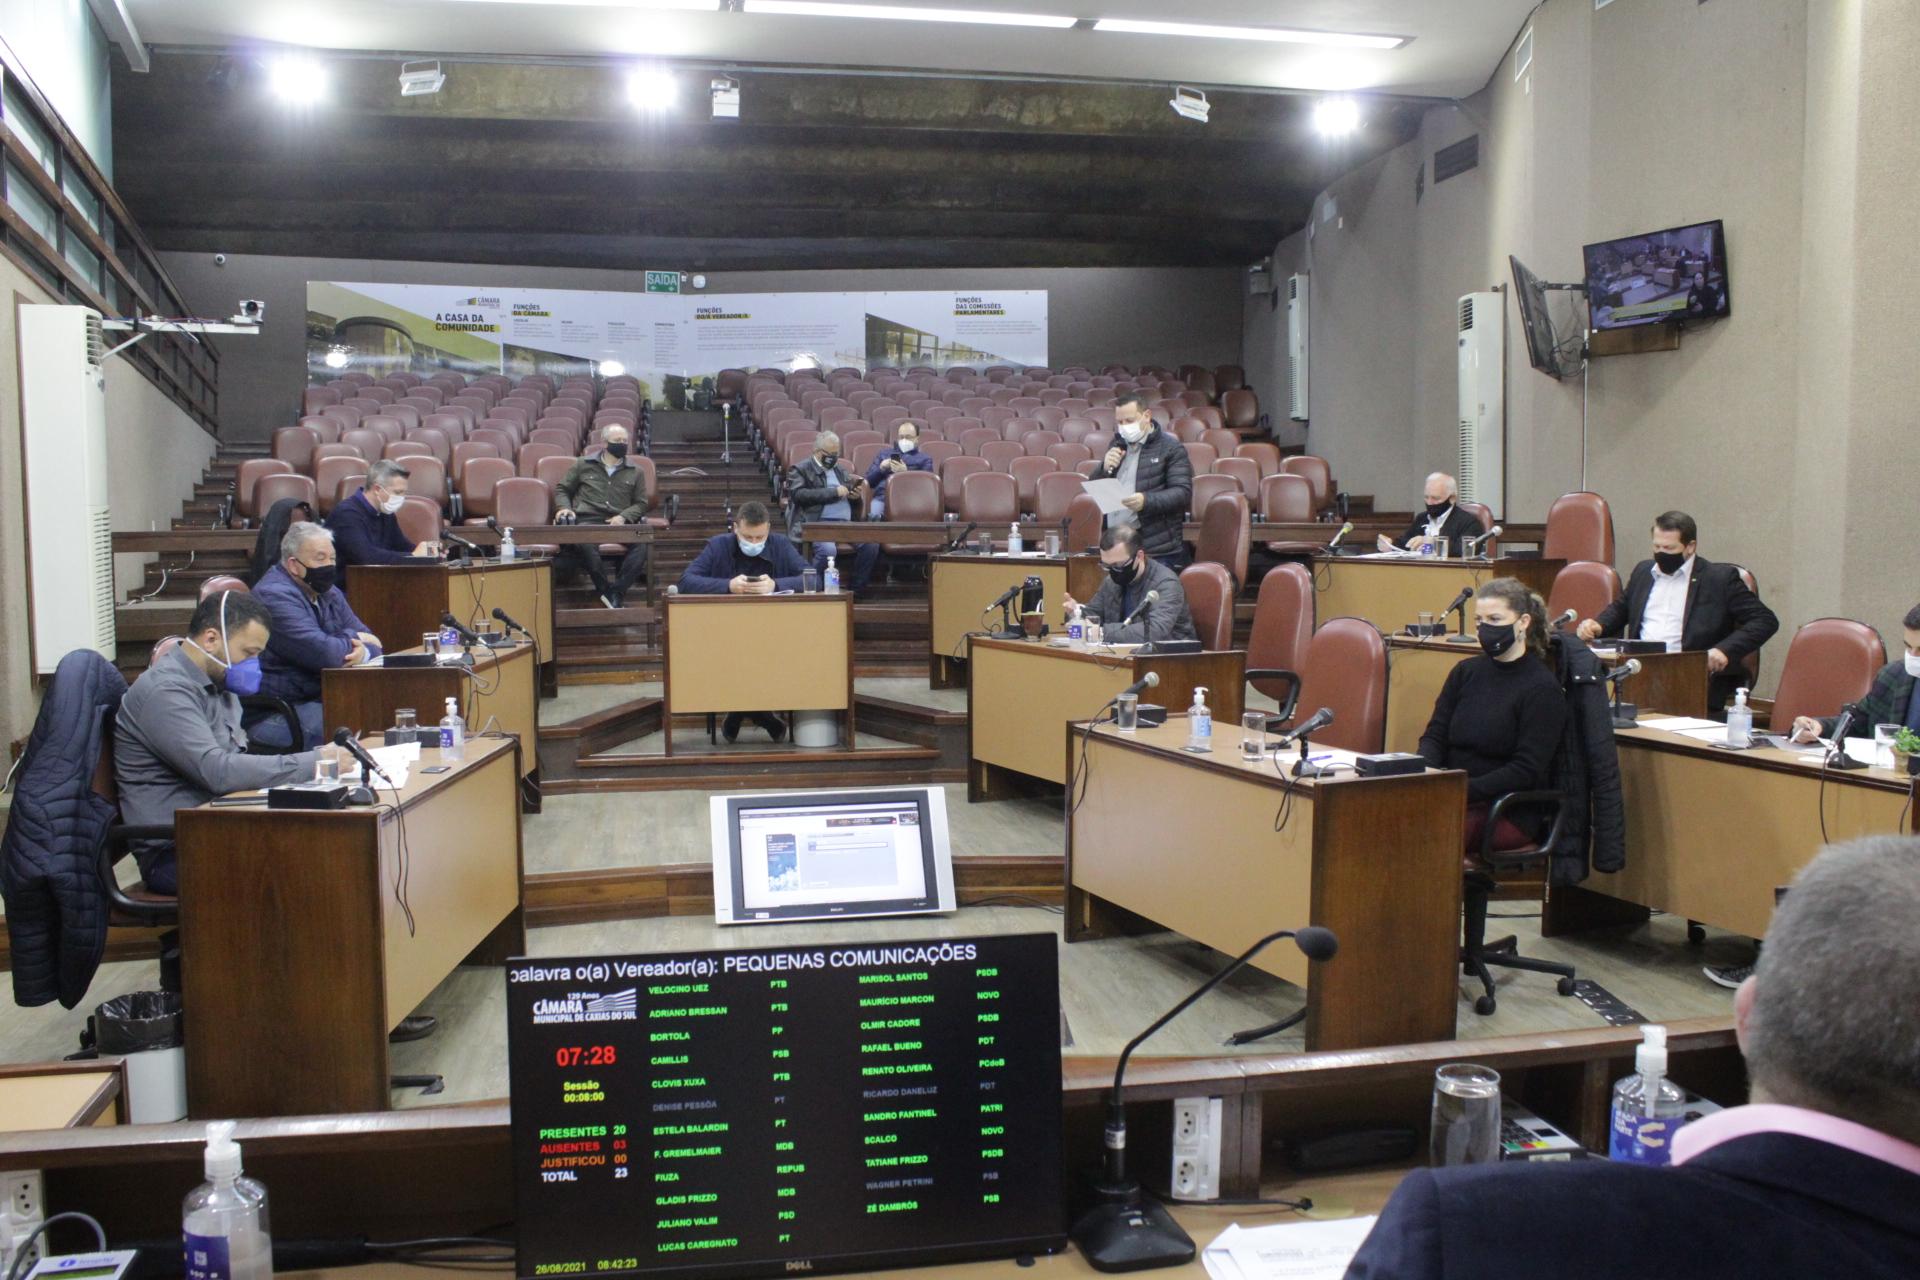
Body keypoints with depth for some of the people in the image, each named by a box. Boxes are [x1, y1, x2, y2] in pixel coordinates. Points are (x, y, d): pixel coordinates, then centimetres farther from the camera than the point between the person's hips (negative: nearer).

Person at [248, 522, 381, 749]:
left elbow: (373, 642, 9)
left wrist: (365, 651, -16)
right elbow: (325, 654, -25)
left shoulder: (328, 592, 15)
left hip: (319, 699, 9)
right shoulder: (275, 596, -15)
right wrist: (352, 640, -4)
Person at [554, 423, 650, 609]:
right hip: (588, 521, -1)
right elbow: (562, 489, 25)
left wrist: (624, 517, -3)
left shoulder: (634, 472, 20)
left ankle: (617, 592, -31)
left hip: (619, 524, 1)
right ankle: (605, 590, -29)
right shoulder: (584, 465, 19)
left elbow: (641, 503, 17)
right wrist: (565, 507, 4)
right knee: (586, 542, -40)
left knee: (641, 544, -33)